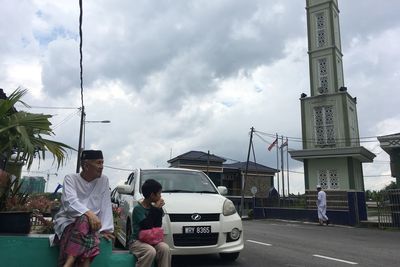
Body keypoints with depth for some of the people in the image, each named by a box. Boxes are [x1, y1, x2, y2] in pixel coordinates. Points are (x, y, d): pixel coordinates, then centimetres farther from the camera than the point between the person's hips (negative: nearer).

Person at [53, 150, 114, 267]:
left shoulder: (103, 180, 3)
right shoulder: (70, 178, -4)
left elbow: (106, 207, -1)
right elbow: (71, 201, -22)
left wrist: (105, 229, -13)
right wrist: (89, 213, -38)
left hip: (90, 223, 2)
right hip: (67, 221, -2)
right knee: (84, 220, -34)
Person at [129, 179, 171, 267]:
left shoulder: (153, 207, 7)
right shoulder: (138, 208, -12)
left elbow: (158, 226, 3)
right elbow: (146, 227, -22)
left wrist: (159, 210, -5)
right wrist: (155, 209, -16)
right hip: (136, 241, -5)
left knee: (165, 248, -24)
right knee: (151, 251, -34)